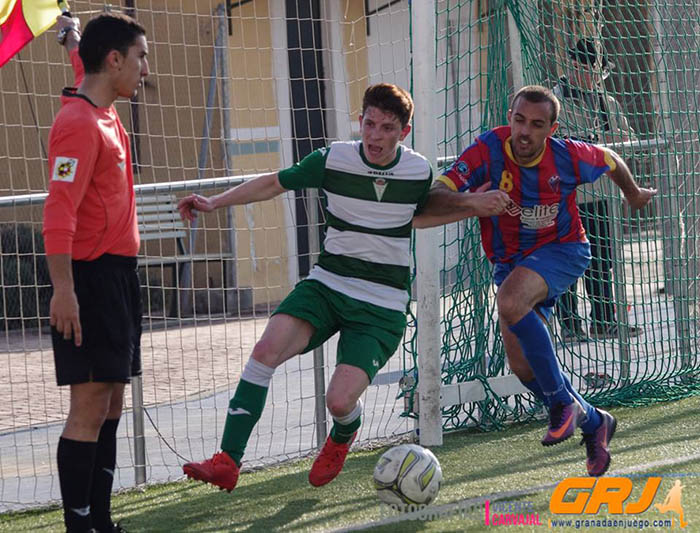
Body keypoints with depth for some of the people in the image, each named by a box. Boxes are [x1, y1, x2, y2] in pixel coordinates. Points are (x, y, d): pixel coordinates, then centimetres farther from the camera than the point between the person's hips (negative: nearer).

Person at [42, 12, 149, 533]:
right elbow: (59, 213, -21)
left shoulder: (105, 113, 14)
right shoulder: (79, 123, -14)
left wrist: (73, 35, 54)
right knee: (91, 406, -10)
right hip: (90, 276, -9)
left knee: (110, 405, 9)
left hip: (118, 275, 9)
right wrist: (63, 289, -26)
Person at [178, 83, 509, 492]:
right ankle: (228, 463, -20)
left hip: (383, 307, -1)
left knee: (340, 402, -18)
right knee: (267, 349, -25)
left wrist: (473, 207, 3)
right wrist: (215, 202, 0)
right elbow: (274, 183, 8)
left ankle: (341, 439, 23)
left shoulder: (419, 171, -3)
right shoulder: (333, 160, -6)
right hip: (326, 285, 1)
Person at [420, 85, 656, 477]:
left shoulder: (568, 157, -16)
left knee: (510, 302, -34)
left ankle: (562, 400, -20)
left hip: (562, 250, -4)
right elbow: (440, 194, -29)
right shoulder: (489, 151, -18)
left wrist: (634, 193, 26)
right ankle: (593, 422, 23)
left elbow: (611, 160, 7)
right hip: (510, 261, 4)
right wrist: (473, 199, -50)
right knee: (521, 364, -1)